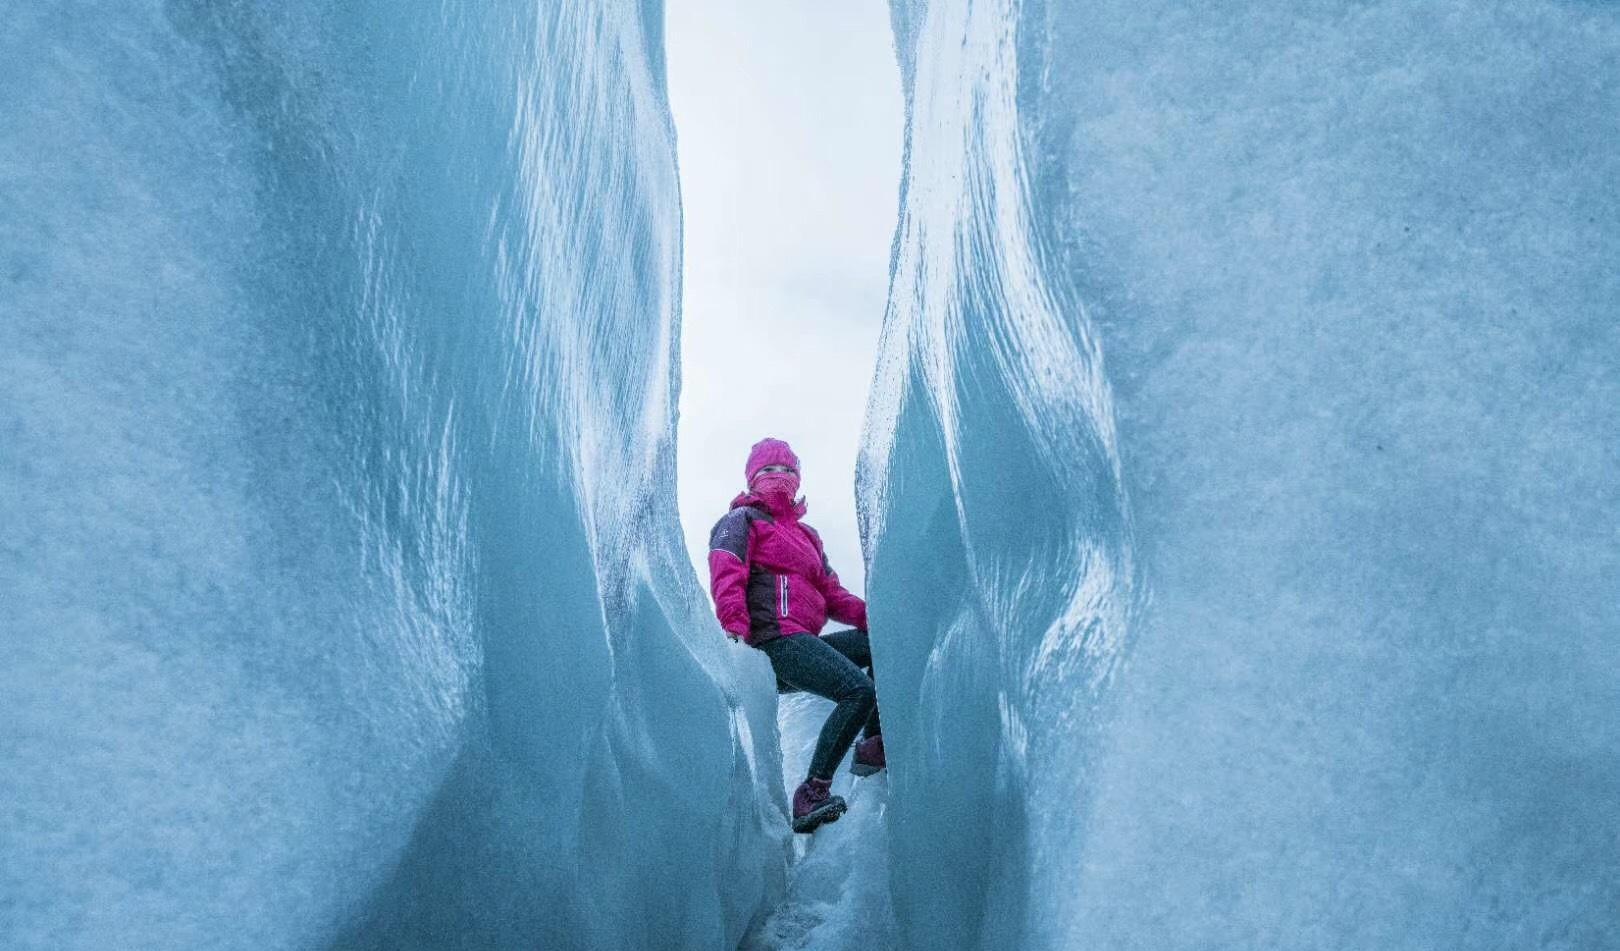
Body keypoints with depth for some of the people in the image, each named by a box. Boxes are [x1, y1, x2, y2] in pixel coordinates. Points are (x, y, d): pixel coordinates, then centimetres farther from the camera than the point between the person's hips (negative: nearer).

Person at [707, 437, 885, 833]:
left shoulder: (806, 534, 30)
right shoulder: (742, 521, 5)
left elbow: (831, 595, 23)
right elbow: (726, 580, -11)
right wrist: (737, 632, -27)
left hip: (805, 642, 9)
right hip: (775, 640, -9)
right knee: (858, 690, -25)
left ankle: (873, 744, 6)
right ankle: (811, 794, -27)